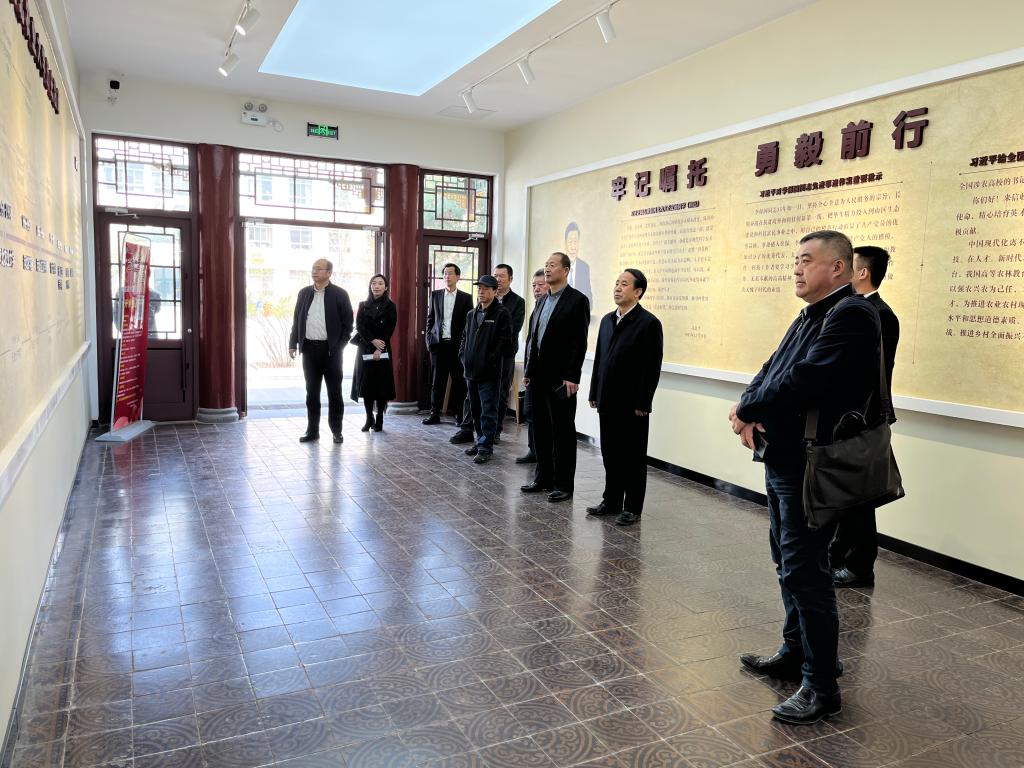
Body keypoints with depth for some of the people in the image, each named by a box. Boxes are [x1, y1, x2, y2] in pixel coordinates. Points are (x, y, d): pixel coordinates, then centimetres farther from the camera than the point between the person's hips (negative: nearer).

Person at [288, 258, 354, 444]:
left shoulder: (339, 294, -2)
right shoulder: (304, 293, 9)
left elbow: (347, 323, -1)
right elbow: (297, 319, 12)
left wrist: (339, 346, -8)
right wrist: (293, 343, 4)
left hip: (331, 349, -3)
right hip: (309, 348, 3)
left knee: (334, 392, 4)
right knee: (312, 392, 8)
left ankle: (336, 431, 13)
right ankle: (312, 430, 16)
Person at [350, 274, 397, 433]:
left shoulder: (390, 306, 3)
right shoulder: (363, 305, 10)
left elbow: (389, 330, -4)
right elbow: (359, 326, 0)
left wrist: (379, 349, -14)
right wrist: (373, 341, -14)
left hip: (382, 350, -2)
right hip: (365, 348, 2)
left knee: (381, 383, -2)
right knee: (365, 383, 0)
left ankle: (379, 420, 4)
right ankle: (369, 419, 8)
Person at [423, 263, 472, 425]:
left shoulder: (466, 298, 4)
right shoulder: (435, 295, 10)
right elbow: (430, 319, 12)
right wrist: (429, 341, 3)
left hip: (457, 344, -2)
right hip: (438, 344, 2)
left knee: (459, 380, 1)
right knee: (438, 380, 5)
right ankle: (435, 413, 10)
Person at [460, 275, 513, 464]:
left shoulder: (501, 315, -7)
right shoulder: (472, 314, 15)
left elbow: (504, 342, -14)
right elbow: (465, 337, 21)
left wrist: (489, 362, -16)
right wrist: (463, 356, 7)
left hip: (490, 373, -7)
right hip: (471, 371, 7)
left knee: (488, 411, -2)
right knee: (476, 410, 15)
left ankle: (485, 447, 2)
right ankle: (480, 440, 27)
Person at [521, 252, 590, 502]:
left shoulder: (577, 300, -7)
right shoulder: (543, 301, 15)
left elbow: (579, 341, -12)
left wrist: (572, 377, -17)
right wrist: (529, 371, 13)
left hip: (560, 378, -7)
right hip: (538, 376, 7)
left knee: (562, 432, 1)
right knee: (541, 429, 13)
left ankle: (564, 484, 10)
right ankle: (543, 477, 24)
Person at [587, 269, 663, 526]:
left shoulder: (649, 323, -9)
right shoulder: (607, 320, 12)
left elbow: (652, 367, -13)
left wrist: (642, 403, -15)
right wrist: (595, 394, 11)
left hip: (632, 405, -6)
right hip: (608, 402, 6)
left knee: (633, 457, 5)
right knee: (610, 454, 14)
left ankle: (633, 507, 16)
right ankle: (611, 501, 26)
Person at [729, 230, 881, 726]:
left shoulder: (851, 314, -16)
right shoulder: (810, 316, 16)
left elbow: (805, 379, -26)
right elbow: (773, 369, 12)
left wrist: (748, 411, -13)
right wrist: (748, 413, -7)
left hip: (811, 465, -10)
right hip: (783, 460, 10)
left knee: (804, 571, -4)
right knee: (790, 565, 19)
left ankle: (821, 687, 10)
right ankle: (796, 653, 36)